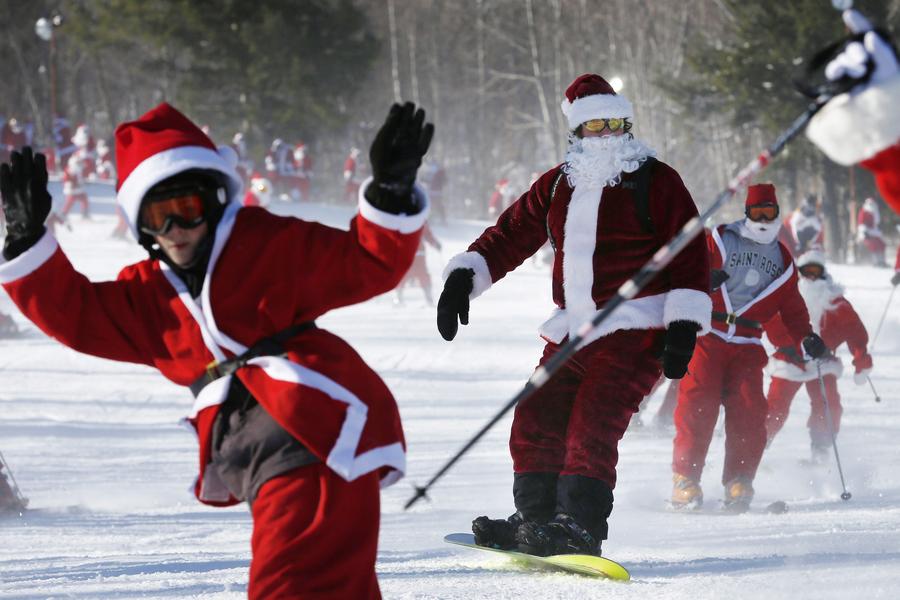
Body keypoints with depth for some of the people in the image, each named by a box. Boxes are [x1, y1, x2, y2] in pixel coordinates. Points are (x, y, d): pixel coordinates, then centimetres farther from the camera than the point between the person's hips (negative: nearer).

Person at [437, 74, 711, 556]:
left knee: (593, 422, -20)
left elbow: (690, 256, -5)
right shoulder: (558, 185, 15)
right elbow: (510, 235, 20)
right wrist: (464, 275, 5)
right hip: (572, 332, 6)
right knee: (537, 419, 0)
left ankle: (580, 525, -22)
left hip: (635, 330, -6)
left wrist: (683, 326, -14)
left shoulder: (655, 182, 0)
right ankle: (535, 519, 10)